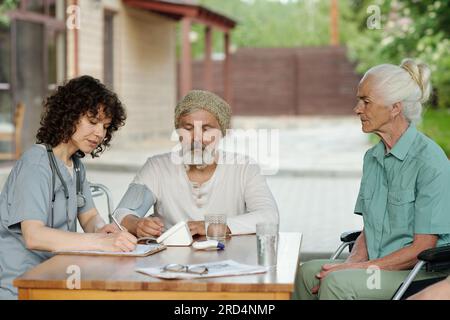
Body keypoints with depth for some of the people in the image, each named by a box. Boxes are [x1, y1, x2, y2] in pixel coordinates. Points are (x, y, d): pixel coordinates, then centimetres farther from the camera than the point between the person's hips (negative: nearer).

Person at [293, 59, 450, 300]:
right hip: (378, 267, 7)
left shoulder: (429, 160, -14)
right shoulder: (372, 157, 12)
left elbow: (422, 248, -15)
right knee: (308, 272, -16)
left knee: (338, 282, -28)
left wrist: (357, 268, -17)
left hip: (424, 275, -7)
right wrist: (349, 264, -5)